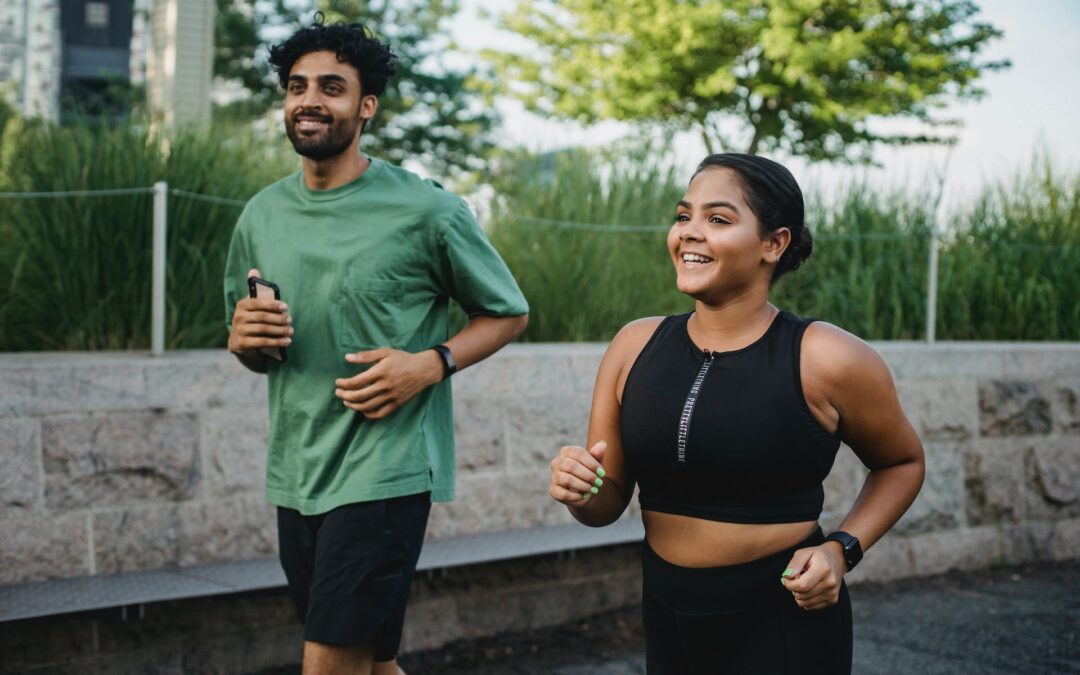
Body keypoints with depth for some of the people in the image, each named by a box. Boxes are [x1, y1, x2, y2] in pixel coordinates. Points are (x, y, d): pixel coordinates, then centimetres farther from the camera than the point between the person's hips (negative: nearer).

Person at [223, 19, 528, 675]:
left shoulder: (426, 210, -8)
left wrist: (431, 363, -15)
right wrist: (243, 339, -6)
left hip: (385, 469, -6)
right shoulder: (262, 215, 7)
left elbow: (508, 313, 2)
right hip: (295, 474, 6)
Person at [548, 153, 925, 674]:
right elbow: (609, 502, 4)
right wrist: (580, 491, -18)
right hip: (667, 621, 4)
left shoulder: (826, 359, -14)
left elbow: (902, 463, 4)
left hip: (786, 625, -4)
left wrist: (842, 550, -10)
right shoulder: (634, 347, -3)